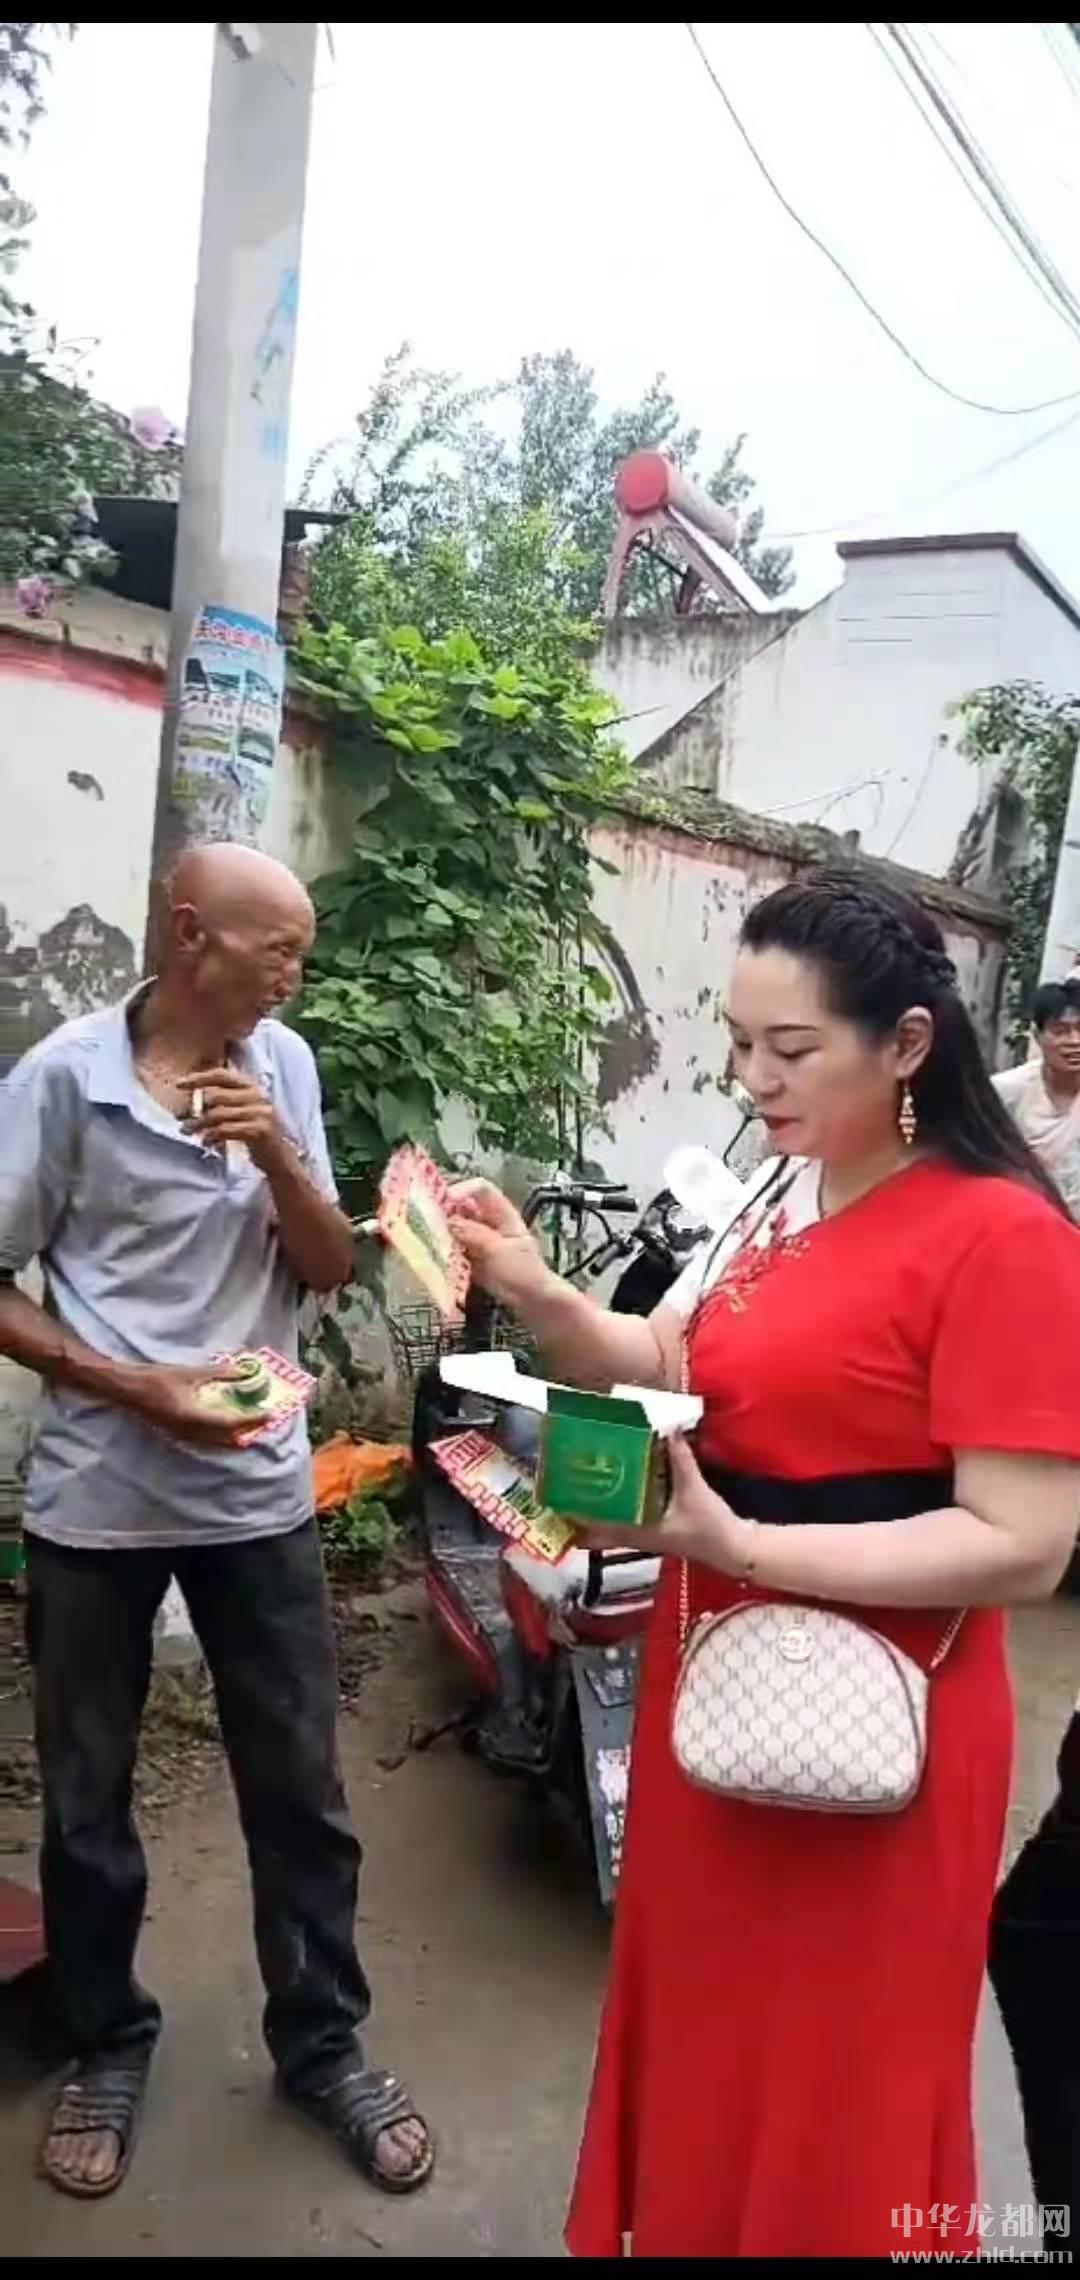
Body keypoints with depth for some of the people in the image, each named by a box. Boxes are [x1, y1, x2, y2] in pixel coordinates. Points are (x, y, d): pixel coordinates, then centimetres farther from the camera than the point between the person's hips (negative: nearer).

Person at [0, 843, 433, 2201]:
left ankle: (322, 2043, 34)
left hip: (260, 1492, 3)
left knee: (300, 1789, 12)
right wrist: (137, 1390, -18)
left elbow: (330, 1271, 2)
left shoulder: (282, 1066, -1)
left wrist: (278, 1154, -16)